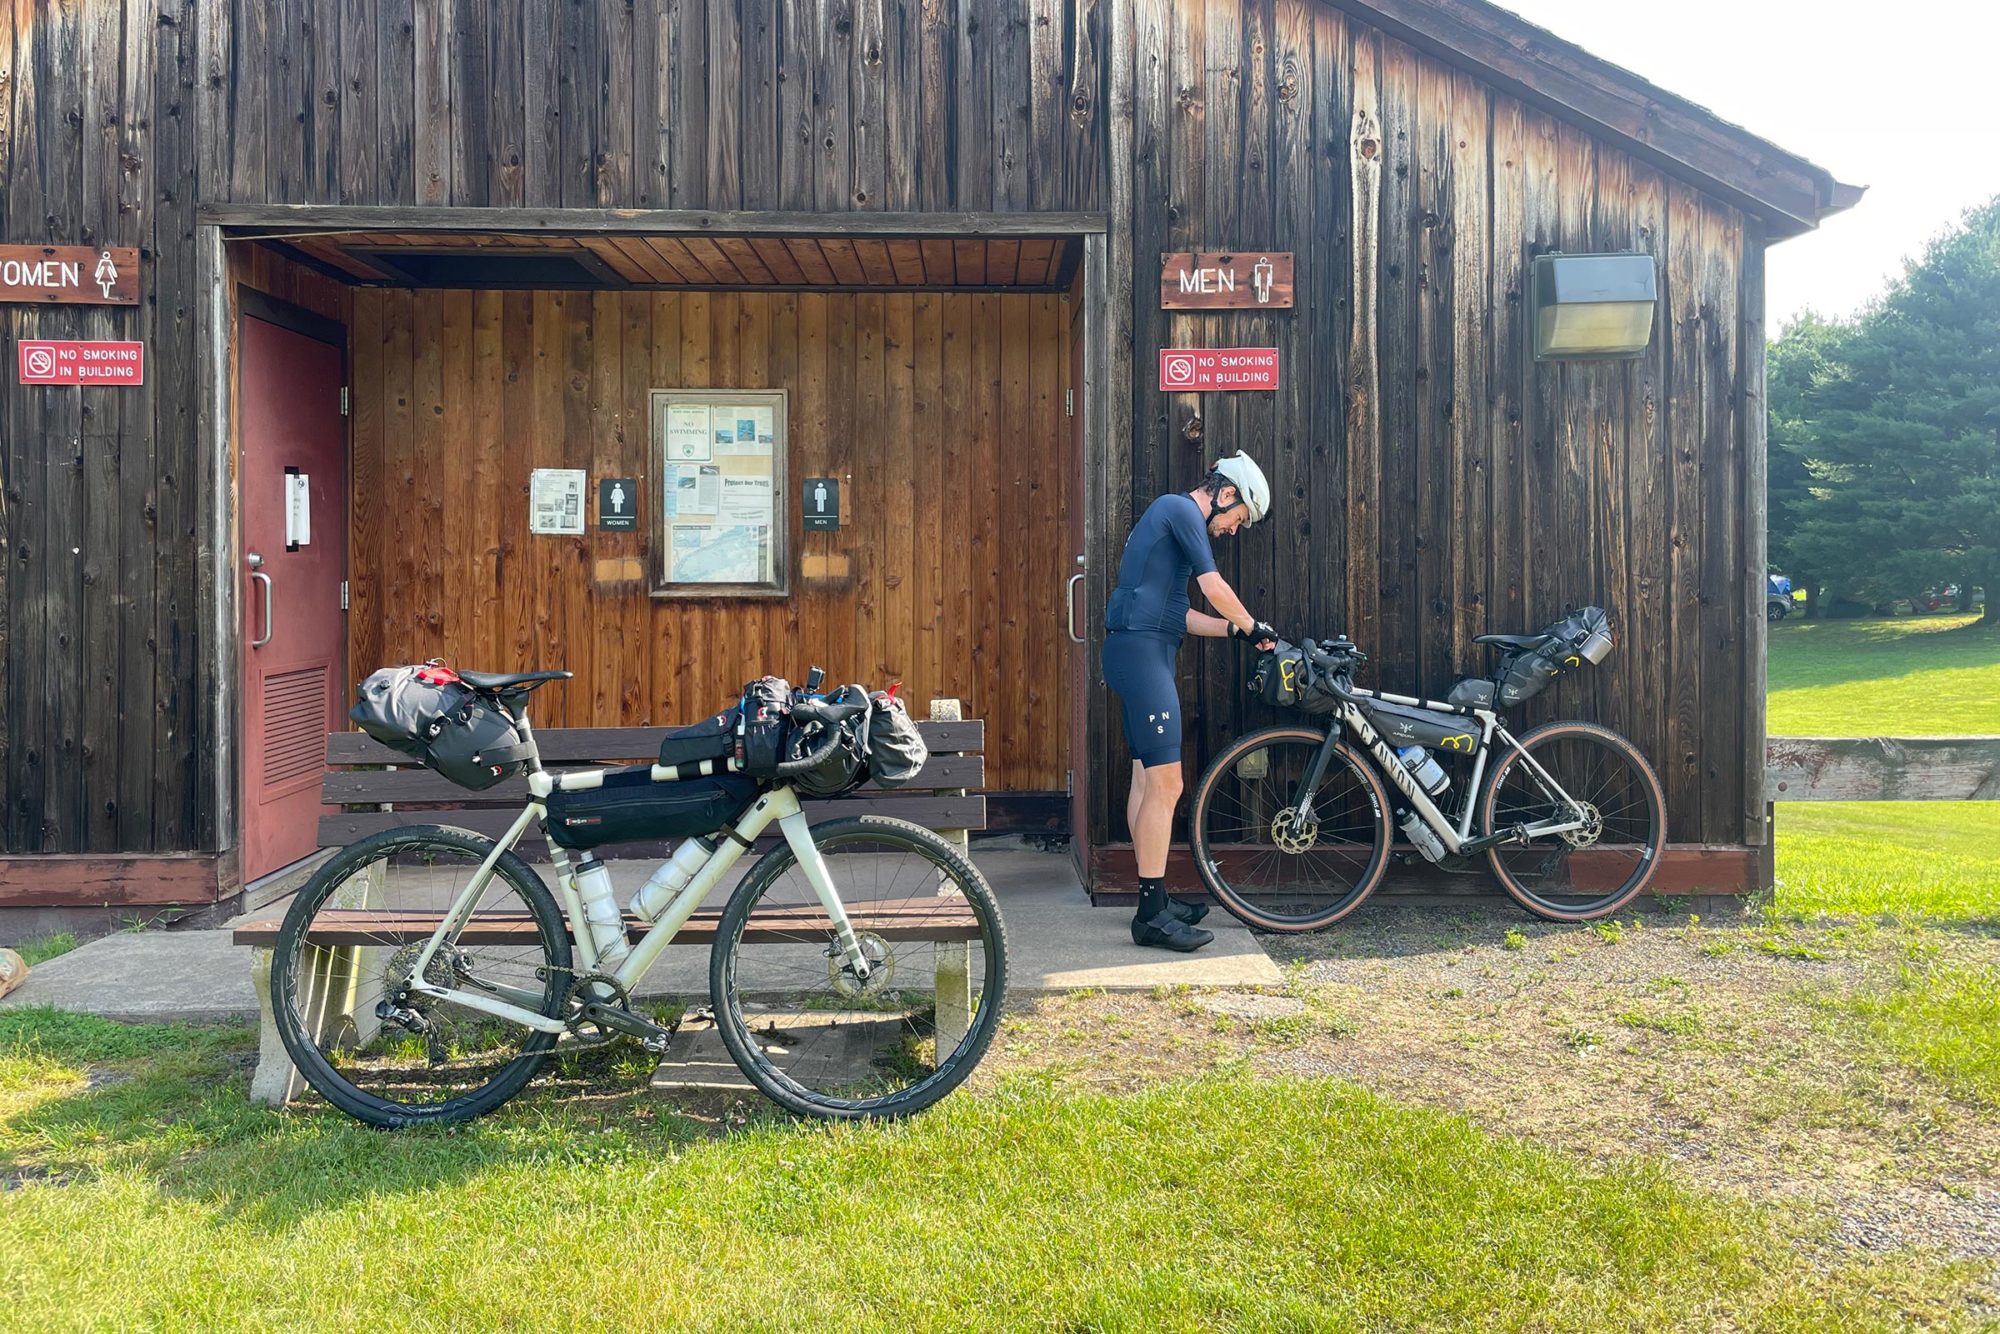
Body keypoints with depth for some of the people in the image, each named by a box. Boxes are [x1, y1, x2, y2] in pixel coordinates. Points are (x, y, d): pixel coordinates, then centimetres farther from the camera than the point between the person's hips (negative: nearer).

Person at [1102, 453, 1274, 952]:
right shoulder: (1182, 509, -6)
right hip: (1143, 651, -11)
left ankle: (1154, 898, 19)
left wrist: (1235, 629, 17)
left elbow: (1180, 615, 24)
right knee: (1166, 784, -12)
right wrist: (1253, 626, 6)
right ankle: (1153, 915, -10)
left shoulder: (1172, 513, 25)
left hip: (1139, 653, 11)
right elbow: (1215, 588, -10)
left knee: (1146, 778, 13)